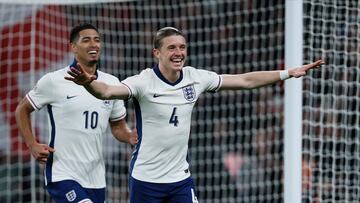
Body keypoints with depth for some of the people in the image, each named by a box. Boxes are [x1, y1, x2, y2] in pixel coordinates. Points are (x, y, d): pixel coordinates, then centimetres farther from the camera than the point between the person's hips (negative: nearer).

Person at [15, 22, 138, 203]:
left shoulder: (112, 83, 7)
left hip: (96, 179, 6)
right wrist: (32, 145, -4)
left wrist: (130, 137, -6)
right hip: (63, 176, -6)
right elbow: (22, 110, 7)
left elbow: (118, 126, 16)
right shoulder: (53, 81, -6)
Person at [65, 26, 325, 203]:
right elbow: (108, 91, -34)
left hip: (180, 178, 4)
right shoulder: (144, 82, -17)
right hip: (146, 179, -4)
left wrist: (288, 73, 6)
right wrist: (88, 83, -57)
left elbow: (245, 80, 8)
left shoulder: (196, 78, -1)